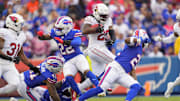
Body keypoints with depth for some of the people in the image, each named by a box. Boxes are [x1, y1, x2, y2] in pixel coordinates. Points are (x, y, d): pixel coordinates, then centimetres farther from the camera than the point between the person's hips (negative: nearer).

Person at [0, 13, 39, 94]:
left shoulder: (20, 36, 9)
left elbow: (21, 54, 18)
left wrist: (31, 66, 11)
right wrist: (11, 58, -30)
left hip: (10, 66, 7)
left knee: (15, 84, -11)